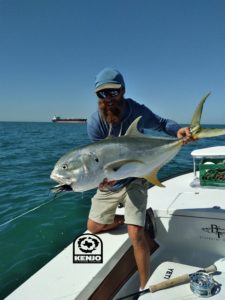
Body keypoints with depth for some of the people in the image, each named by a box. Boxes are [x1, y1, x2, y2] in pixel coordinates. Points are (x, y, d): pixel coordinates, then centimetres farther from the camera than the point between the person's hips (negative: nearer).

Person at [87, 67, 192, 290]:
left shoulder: (138, 111, -19)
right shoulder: (94, 123, -21)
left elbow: (161, 123, 0)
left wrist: (177, 130, -24)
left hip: (134, 180, -2)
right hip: (109, 182, 3)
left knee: (136, 234, -16)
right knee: (93, 227, 16)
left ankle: (144, 286, 6)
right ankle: (128, 218, 39)